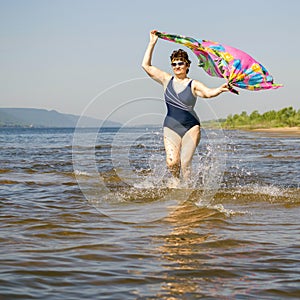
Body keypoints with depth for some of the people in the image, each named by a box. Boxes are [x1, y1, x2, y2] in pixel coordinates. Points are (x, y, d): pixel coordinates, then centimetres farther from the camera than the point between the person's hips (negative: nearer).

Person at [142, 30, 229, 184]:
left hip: (191, 128, -1)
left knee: (185, 164, -10)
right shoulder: (166, 80, 8)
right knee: (172, 163, -14)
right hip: (170, 128, 1)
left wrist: (220, 89, -37)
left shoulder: (193, 85, 2)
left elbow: (208, 93, -16)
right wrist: (152, 43, 4)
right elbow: (146, 65, 7)